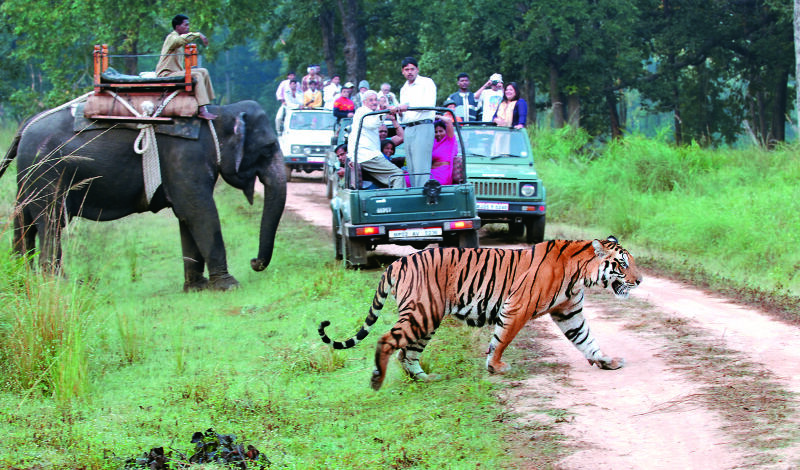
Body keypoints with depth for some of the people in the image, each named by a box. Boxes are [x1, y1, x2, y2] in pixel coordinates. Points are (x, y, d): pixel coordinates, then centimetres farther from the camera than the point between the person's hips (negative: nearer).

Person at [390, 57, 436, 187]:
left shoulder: (427, 83, 0)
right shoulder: (404, 89, 23)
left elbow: (430, 104, -14)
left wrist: (409, 106, -25)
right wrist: (396, 111, 3)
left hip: (423, 126, -7)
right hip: (408, 129, 7)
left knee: (421, 166, -15)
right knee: (411, 167, 3)